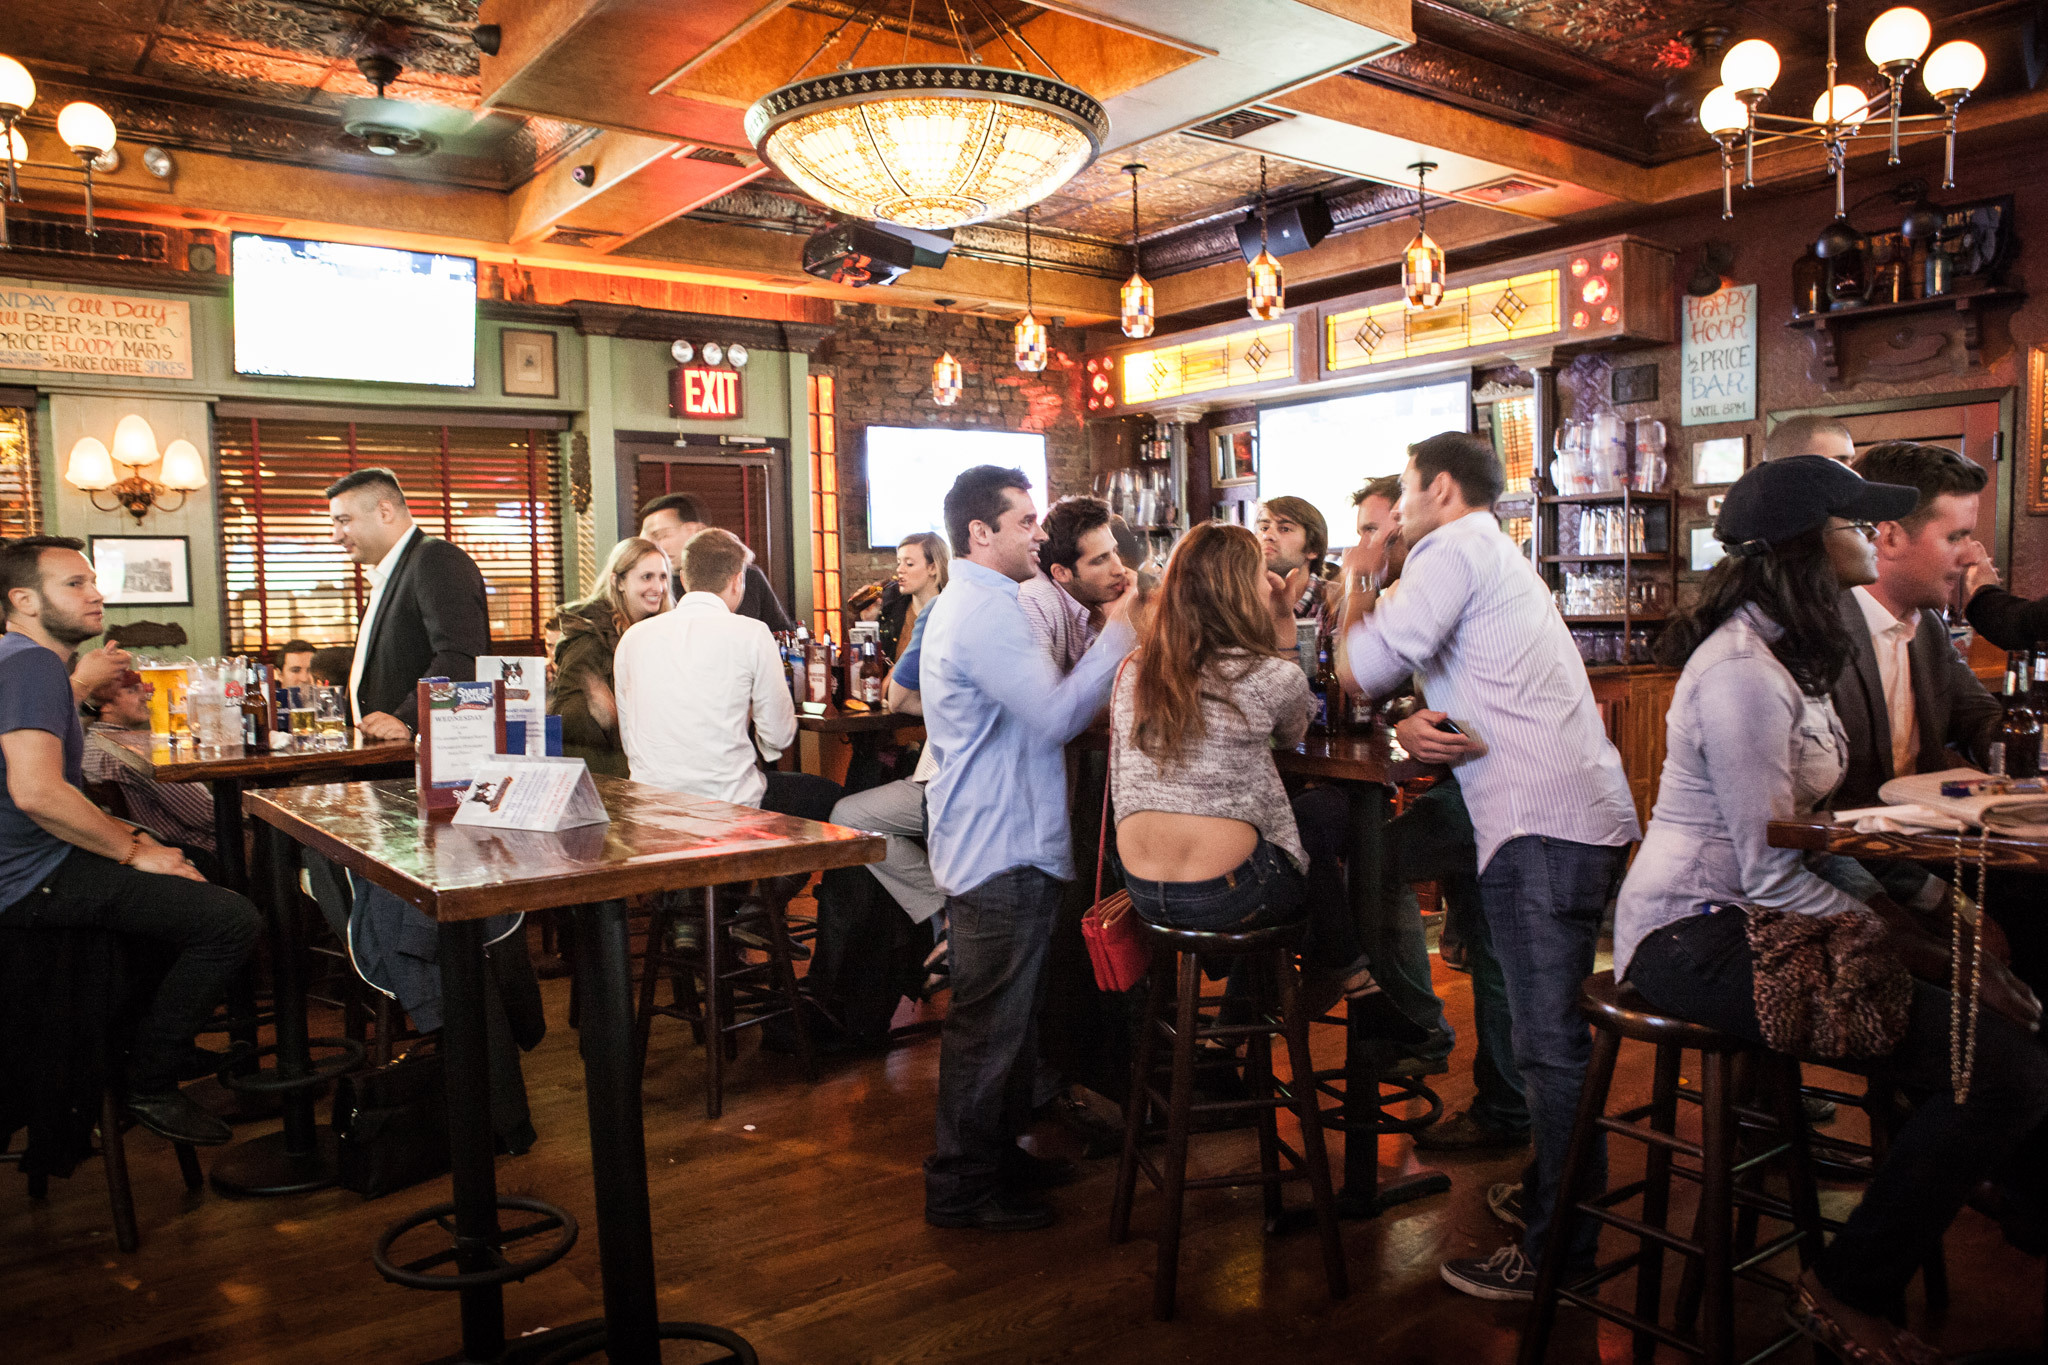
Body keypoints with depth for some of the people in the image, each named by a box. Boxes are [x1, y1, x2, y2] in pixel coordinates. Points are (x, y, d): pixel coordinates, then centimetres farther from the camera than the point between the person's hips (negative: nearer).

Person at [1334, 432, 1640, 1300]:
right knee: (1555, 1031, 18)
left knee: (1549, 1045, -6)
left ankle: (1555, 1253, 1)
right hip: (1587, 814, 11)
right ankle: (1560, 1204, 29)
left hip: (1540, 823, -11)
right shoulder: (1499, 558, 28)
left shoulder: (1455, 549, -3)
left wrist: (1355, 592, 7)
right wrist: (1416, 728, 2)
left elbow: (1363, 669, -13)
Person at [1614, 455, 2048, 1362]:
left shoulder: (1785, 652, 15)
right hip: (1698, 939, -10)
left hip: (1737, 920, 10)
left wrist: (1900, 916, -1)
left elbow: (1806, 836, 12)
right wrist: (1933, 958, -16)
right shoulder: (1742, 671, -17)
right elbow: (1772, 875, -21)